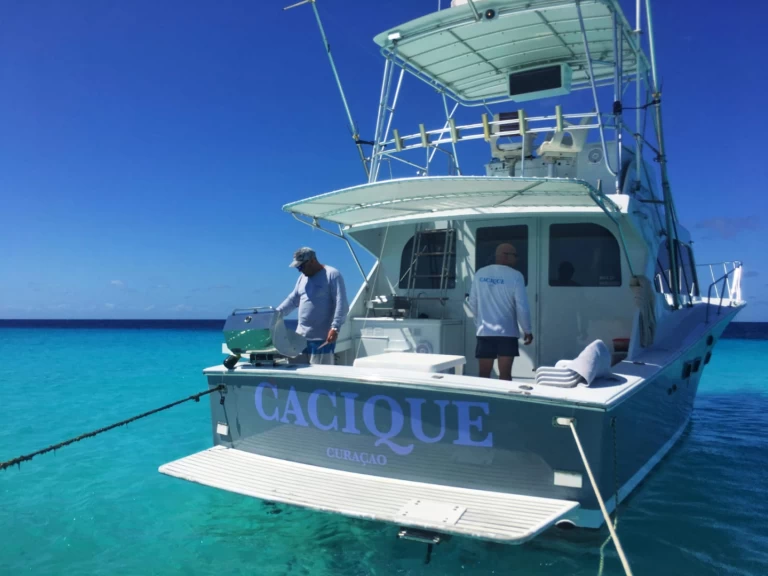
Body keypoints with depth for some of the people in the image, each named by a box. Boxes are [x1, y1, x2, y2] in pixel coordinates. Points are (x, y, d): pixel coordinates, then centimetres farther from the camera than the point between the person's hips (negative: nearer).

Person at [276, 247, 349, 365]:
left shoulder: (332, 275, -8)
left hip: (322, 339, -8)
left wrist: (335, 327, -24)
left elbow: (341, 305, -15)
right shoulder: (303, 278, 18)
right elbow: (292, 300, 24)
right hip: (301, 337, 8)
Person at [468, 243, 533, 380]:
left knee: (484, 374, 8)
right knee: (505, 375, 2)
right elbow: (522, 307, -10)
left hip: (484, 332, 3)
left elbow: (473, 303, 10)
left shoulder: (480, 274, 4)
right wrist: (527, 330, 2)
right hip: (507, 332, -3)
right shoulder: (515, 276, -8)